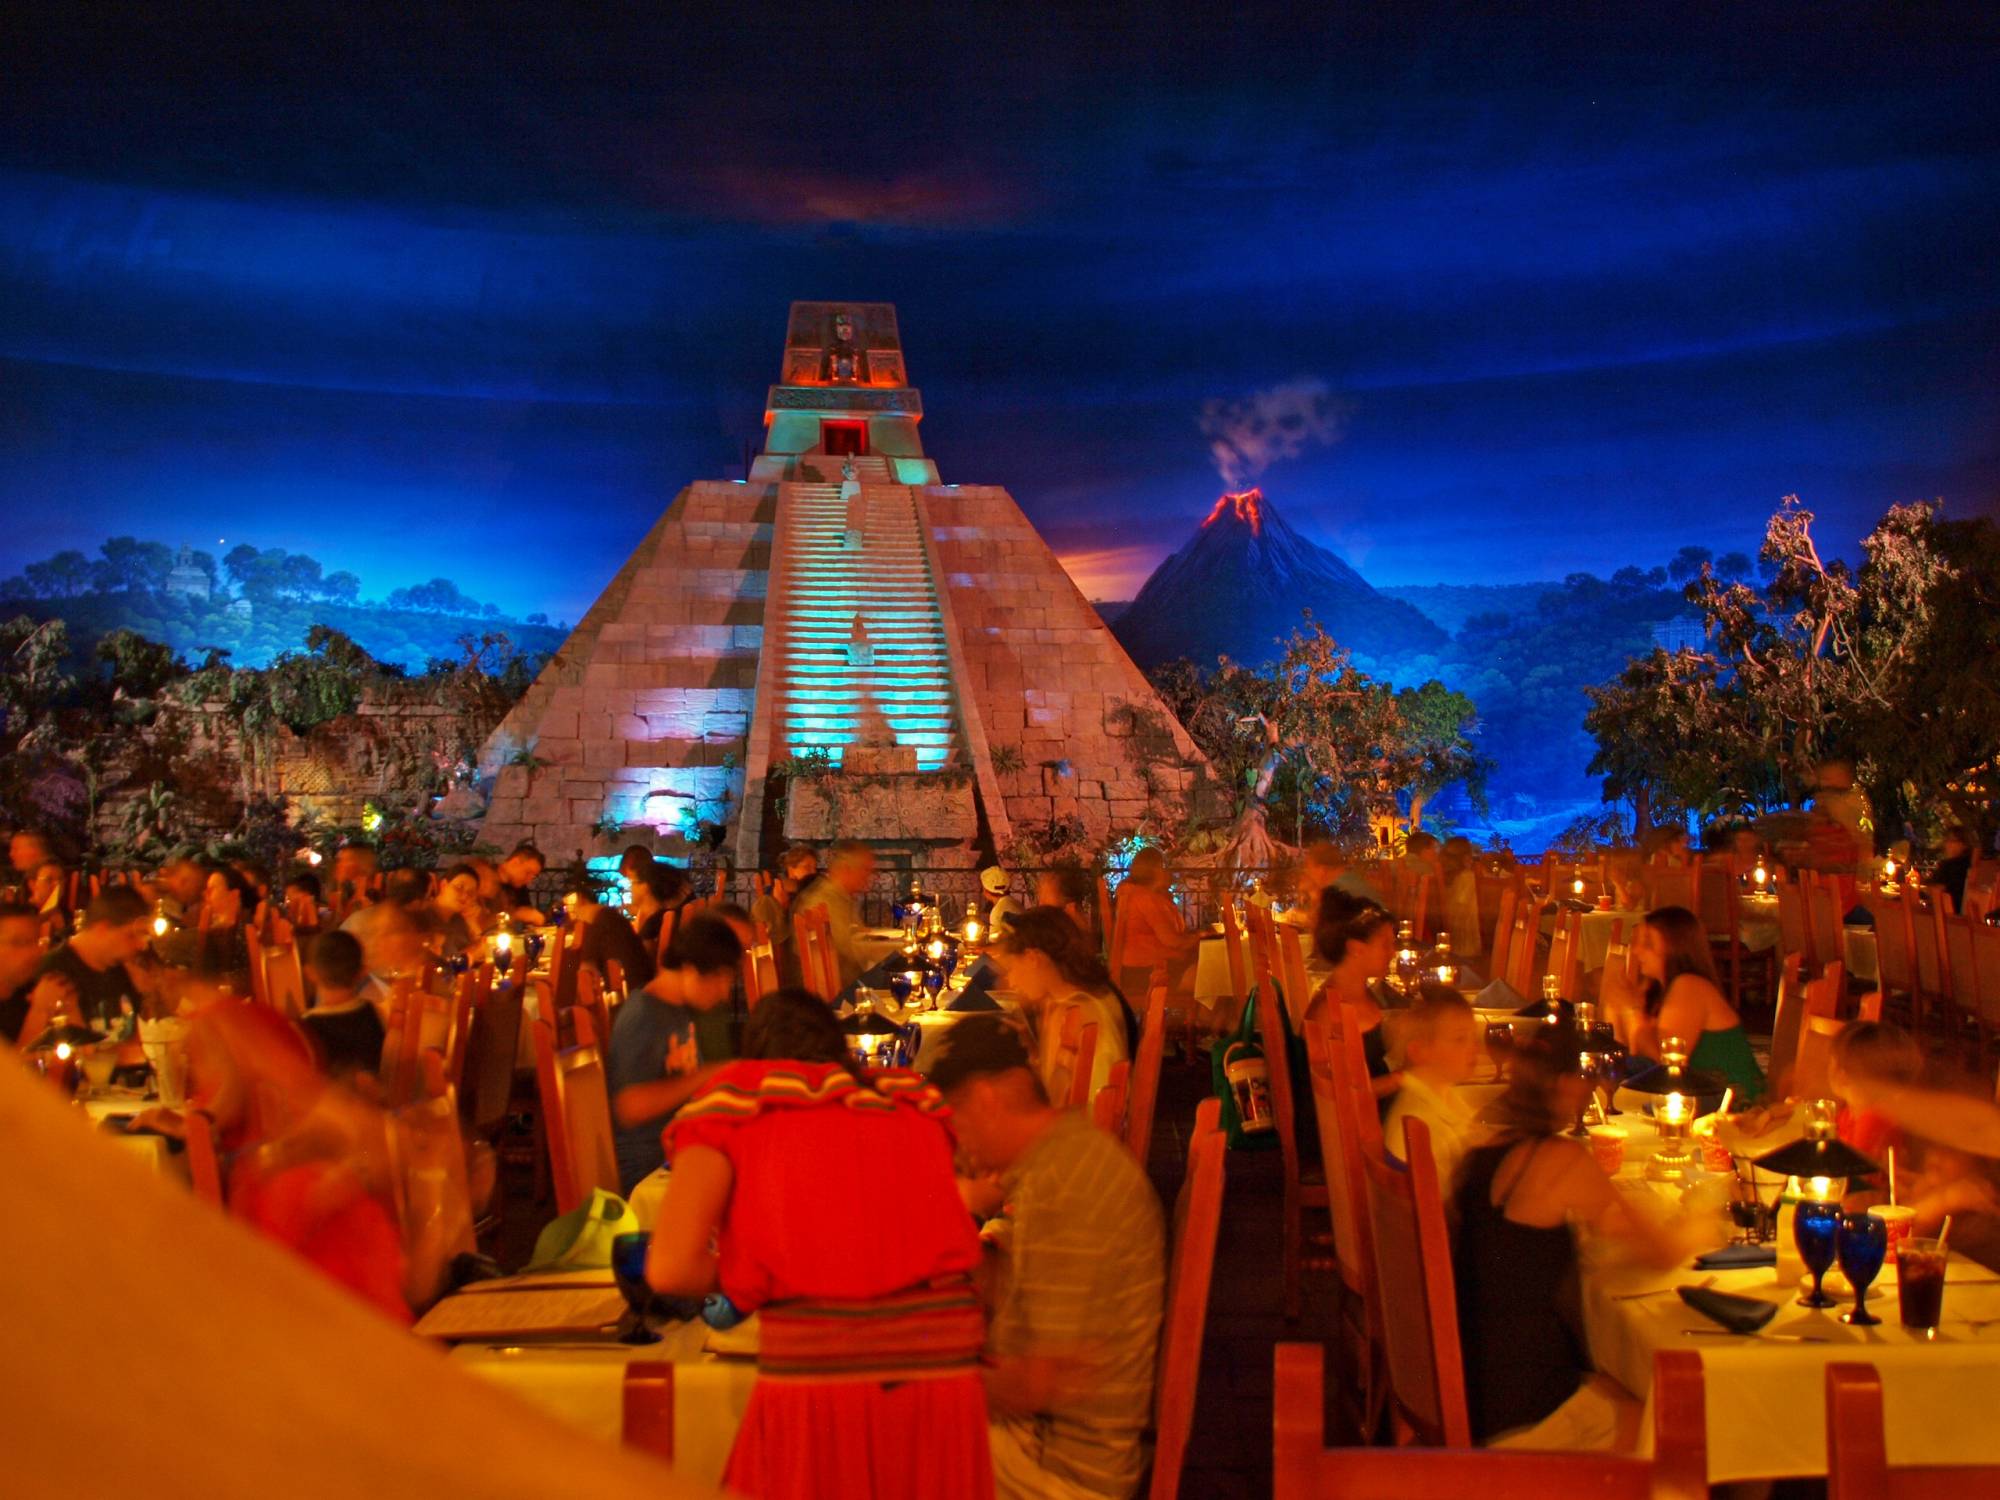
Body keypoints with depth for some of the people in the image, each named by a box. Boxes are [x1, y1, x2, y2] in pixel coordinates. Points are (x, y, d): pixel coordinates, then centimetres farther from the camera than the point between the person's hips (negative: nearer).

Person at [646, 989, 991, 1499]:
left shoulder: (735, 1102, 7)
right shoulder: (913, 1104, 17)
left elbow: (669, 1268, -3)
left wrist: (745, 1274, 15)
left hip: (812, 1366, -3)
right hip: (944, 1362, 4)